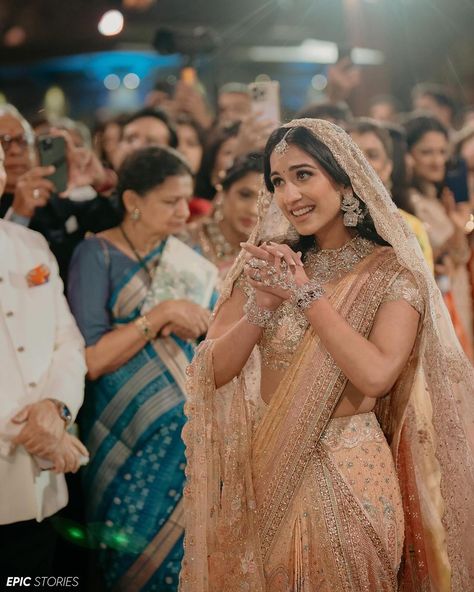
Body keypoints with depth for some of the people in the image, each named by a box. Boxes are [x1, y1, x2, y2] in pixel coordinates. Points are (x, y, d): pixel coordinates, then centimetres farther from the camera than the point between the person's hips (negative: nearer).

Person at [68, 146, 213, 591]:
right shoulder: (97, 254, -6)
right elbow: (90, 360, -14)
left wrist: (190, 318, -11)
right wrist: (160, 315, -19)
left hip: (189, 430, 5)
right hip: (130, 438, -4)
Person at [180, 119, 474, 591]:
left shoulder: (392, 271, -8)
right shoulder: (267, 263, 3)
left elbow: (376, 374, -24)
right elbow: (215, 371, -3)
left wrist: (305, 294, -18)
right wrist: (261, 304, -18)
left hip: (349, 475, -4)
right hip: (265, 470, 4)